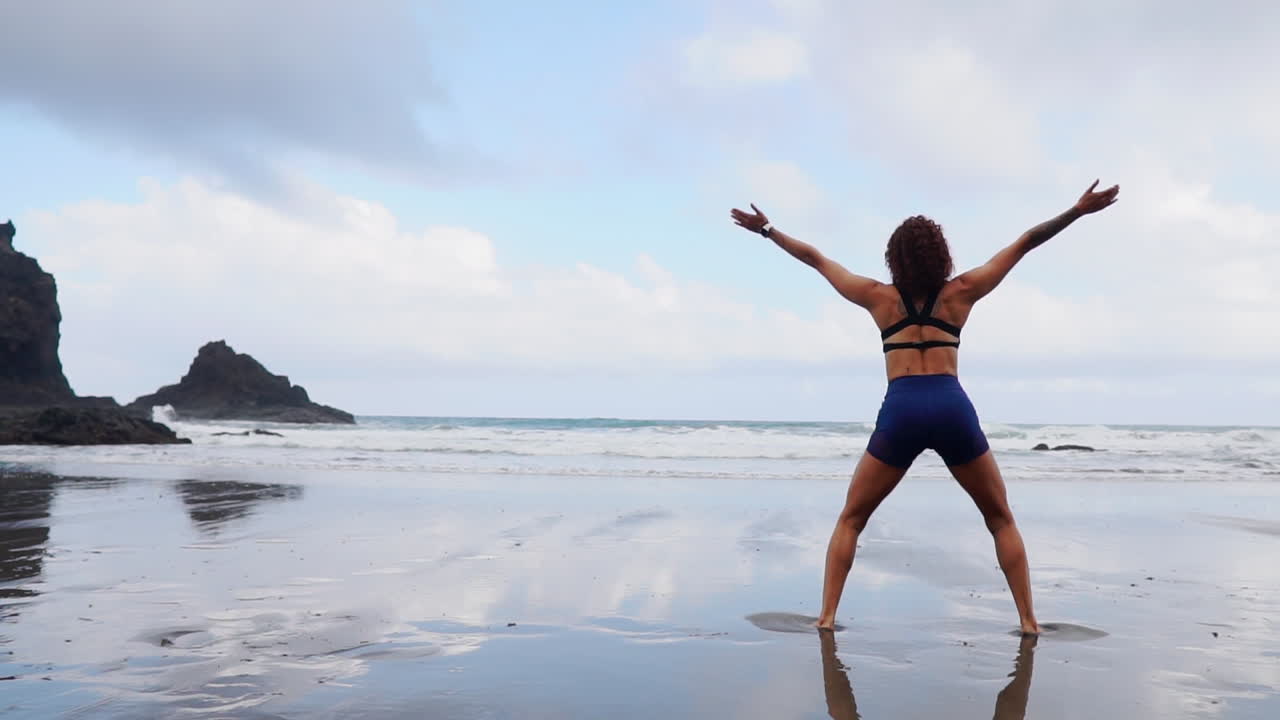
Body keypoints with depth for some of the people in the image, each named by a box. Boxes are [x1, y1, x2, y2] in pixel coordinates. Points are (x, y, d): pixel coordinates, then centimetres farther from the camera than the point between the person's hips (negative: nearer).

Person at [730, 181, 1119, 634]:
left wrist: (767, 230, 35)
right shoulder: (961, 292, 15)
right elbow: (1024, 244, 21)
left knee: (851, 520, 13)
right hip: (952, 409, 1)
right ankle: (1028, 620, 9)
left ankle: (827, 617, 3)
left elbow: (815, 258, 24)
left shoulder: (879, 297, 15)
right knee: (1001, 520, 17)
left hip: (901, 411, 0)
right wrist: (1078, 210, 22)